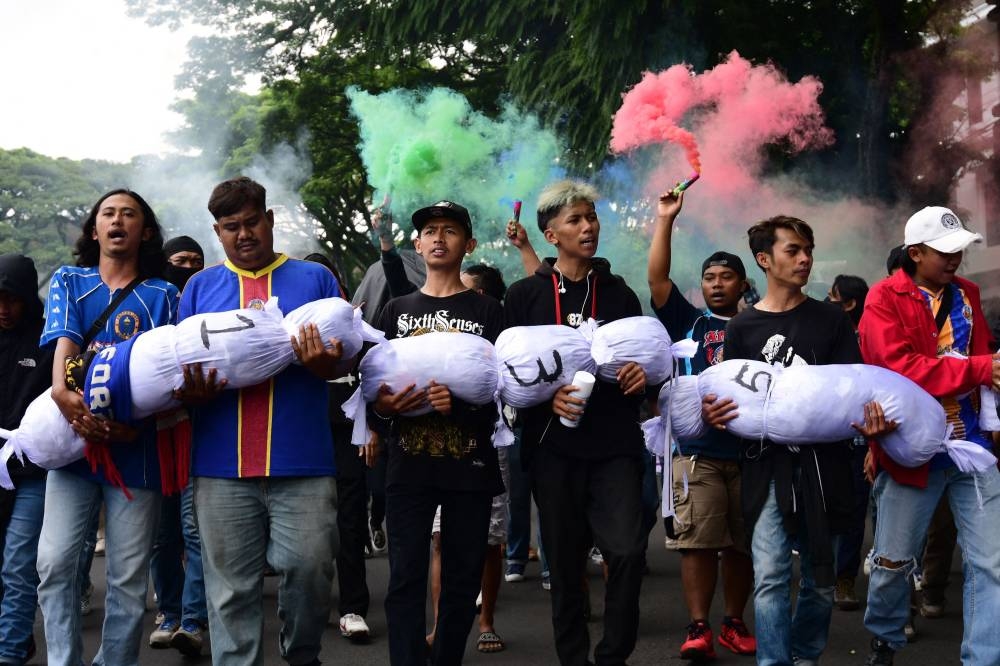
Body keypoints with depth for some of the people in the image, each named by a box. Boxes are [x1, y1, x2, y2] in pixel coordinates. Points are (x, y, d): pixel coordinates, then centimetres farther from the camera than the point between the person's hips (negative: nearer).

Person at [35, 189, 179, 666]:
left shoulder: (162, 296, 8)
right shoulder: (68, 281, 12)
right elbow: (64, 339, -6)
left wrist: (140, 422, -18)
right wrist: (62, 391, -26)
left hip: (135, 446, 0)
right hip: (73, 440, 1)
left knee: (128, 576, 2)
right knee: (54, 560, -8)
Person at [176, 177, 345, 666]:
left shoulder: (315, 279, 10)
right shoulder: (200, 287, 14)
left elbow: (338, 364, 8)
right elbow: (178, 365, 12)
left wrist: (323, 362, -16)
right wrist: (193, 392, -11)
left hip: (302, 463, -1)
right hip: (221, 464, 1)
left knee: (309, 569, -1)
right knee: (231, 587, 4)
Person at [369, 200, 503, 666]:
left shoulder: (488, 312, 6)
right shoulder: (397, 311, 13)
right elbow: (374, 385, 11)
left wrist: (460, 402, -20)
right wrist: (381, 408, -12)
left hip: (470, 464, -1)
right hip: (409, 464, 1)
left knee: (462, 578, 5)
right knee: (406, 579, -5)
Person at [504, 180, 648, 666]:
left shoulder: (619, 294, 12)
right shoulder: (525, 295, 5)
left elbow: (644, 359, 18)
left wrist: (643, 374, -5)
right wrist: (548, 396, -14)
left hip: (615, 444, 1)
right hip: (553, 444, -1)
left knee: (627, 551, -14)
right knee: (565, 563, 6)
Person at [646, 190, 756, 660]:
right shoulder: (688, 323, 10)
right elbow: (658, 278, 0)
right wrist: (665, 219, -3)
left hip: (749, 448, 2)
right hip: (699, 449, -2)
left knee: (743, 543, 8)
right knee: (698, 541, -6)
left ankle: (734, 624, 19)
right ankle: (698, 628, -2)